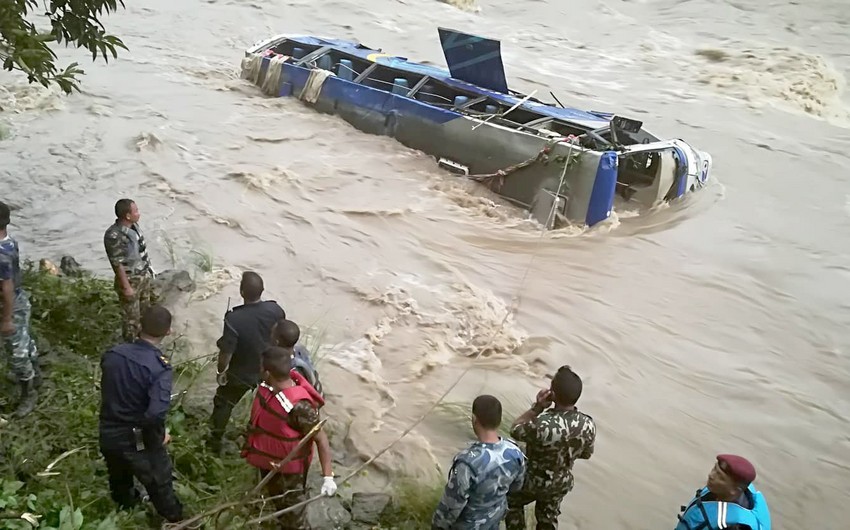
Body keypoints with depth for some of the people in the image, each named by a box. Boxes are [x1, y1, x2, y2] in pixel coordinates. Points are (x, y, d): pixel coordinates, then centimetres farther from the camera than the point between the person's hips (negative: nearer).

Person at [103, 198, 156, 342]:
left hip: (145, 276, 9)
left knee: (146, 312, 23)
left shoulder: (133, 225, -2)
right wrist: (127, 287, -19)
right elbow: (118, 264, -23)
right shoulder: (114, 236, -28)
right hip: (130, 281, -8)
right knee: (132, 317, 7)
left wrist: (148, 272, 18)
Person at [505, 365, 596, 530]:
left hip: (534, 481, -4)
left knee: (512, 500, 29)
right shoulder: (588, 424, -24)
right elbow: (586, 454, -3)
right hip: (562, 483, 4)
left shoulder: (542, 425, -42)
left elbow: (515, 431, -20)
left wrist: (536, 407, -22)